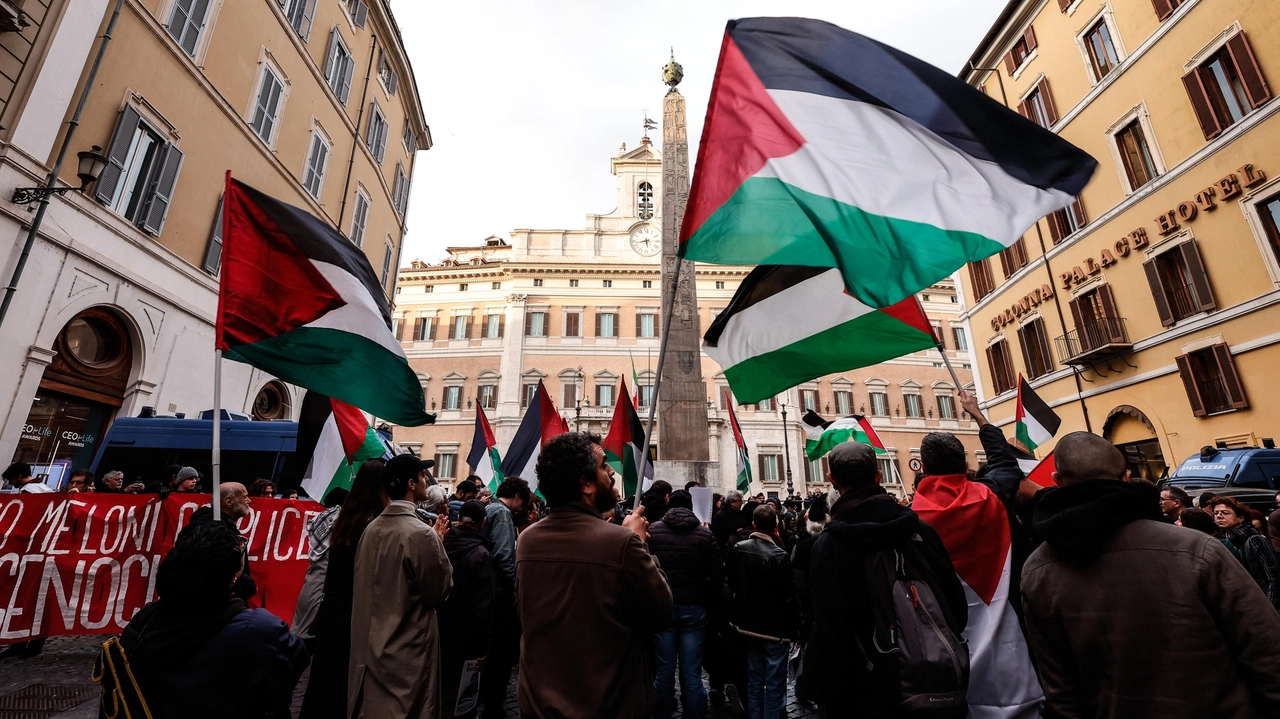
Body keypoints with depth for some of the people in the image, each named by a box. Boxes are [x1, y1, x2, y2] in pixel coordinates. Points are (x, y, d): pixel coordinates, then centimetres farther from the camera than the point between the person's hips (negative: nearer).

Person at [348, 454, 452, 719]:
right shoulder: (421, 533, -23)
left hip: (371, 644, 7)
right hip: (407, 650, -7)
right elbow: (439, 591, -12)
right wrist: (438, 542, -5)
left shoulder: (372, 528, 0)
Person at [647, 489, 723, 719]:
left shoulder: (653, 530, -5)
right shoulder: (704, 533, -4)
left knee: (665, 670, 13)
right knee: (692, 673, 9)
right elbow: (717, 574, -3)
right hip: (694, 608, 0)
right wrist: (708, 600, 13)